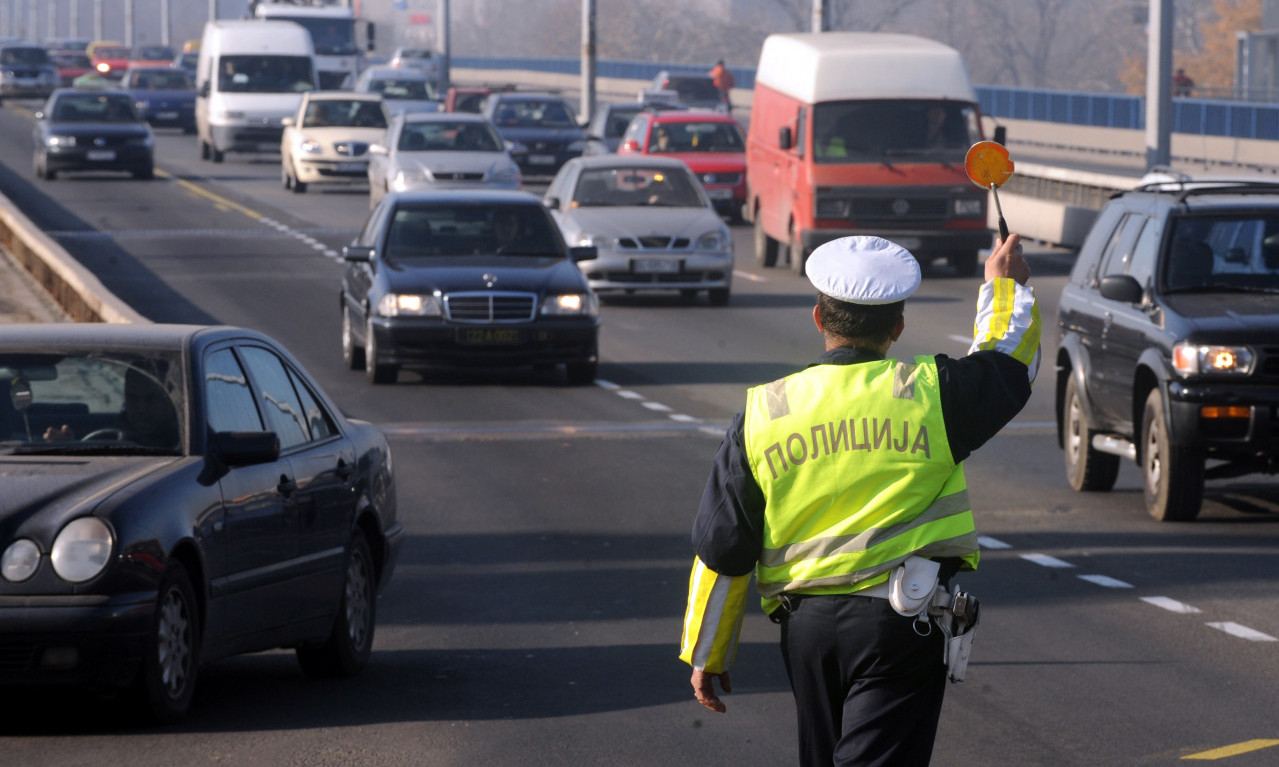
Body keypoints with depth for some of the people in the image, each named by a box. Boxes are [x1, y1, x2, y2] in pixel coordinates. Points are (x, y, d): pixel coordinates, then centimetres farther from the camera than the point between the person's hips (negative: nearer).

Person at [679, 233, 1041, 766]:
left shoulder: (762, 414, 1)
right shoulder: (930, 394, -5)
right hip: (904, 622, -3)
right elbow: (1009, 360, 15)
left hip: (806, 623, 3)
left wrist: (706, 653, 13)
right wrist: (1004, 284, 34)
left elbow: (720, 550, 4)